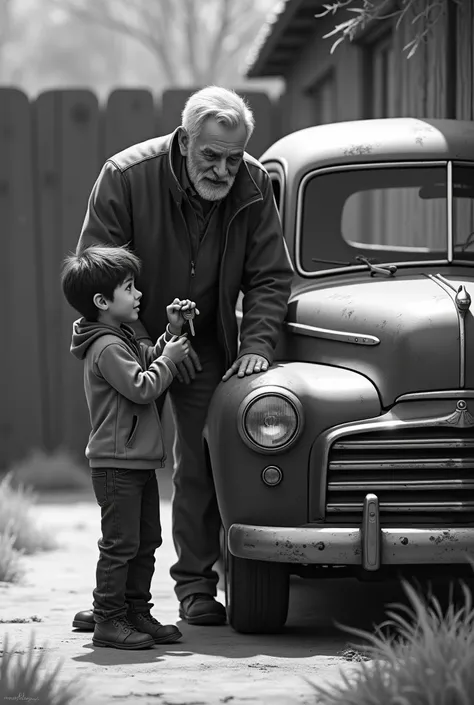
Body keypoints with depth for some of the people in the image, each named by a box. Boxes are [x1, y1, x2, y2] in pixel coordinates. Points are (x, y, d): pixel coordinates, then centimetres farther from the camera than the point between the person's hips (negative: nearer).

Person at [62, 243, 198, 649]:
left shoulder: (122, 339, 15)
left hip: (138, 462, 10)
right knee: (120, 544, -7)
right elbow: (142, 388, -22)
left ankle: (138, 615, 20)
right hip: (116, 463, -10)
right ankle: (109, 621, -3)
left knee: (146, 540, 14)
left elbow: (148, 362, 24)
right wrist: (170, 358, -10)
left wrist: (172, 333, 11)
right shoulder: (106, 348, -18)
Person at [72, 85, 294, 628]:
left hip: (206, 343, 2)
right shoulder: (125, 177, -22)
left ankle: (196, 585, 6)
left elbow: (269, 277, -5)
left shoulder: (254, 186, -12)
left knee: (200, 463, -2)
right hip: (130, 339, -2)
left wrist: (256, 345, -18)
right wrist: (146, 345, -22)